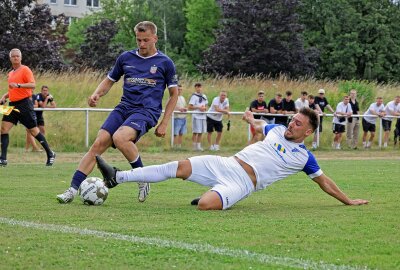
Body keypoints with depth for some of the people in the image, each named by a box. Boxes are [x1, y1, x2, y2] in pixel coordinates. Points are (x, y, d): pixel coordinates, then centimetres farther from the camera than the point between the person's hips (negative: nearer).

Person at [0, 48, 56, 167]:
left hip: (24, 104, -7)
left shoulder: (25, 70, -5)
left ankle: (50, 154, 12)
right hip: (13, 104, 7)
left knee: (34, 130, -2)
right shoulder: (11, 73, 18)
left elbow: (33, 85, -18)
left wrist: (18, 85, -31)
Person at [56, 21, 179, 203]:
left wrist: (164, 124, 3)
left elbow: (174, 94, 9)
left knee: (119, 138, -33)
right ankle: (73, 189, -15)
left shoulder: (165, 63, 3)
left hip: (147, 111, -4)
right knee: (98, 144, -15)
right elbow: (109, 80, 25)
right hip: (123, 108, 4)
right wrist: (97, 94, 2)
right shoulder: (126, 58, 13)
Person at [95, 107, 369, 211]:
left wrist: (348, 201, 6)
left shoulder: (304, 157, 0)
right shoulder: (277, 129, 13)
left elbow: (323, 180, 8)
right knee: (180, 166, -10)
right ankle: (117, 177, -12)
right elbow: (259, 126, 36)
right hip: (226, 164, 5)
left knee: (205, 205, -34)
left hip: (242, 182, -5)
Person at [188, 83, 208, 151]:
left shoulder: (204, 96, 16)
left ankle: (199, 146, 14)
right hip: (196, 116, -6)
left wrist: (204, 108, 0)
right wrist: (198, 108, -17)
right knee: (195, 132, -5)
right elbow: (190, 107, -10)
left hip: (203, 116, 6)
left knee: (201, 132, 8)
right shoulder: (194, 96, -5)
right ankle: (194, 146, -1)